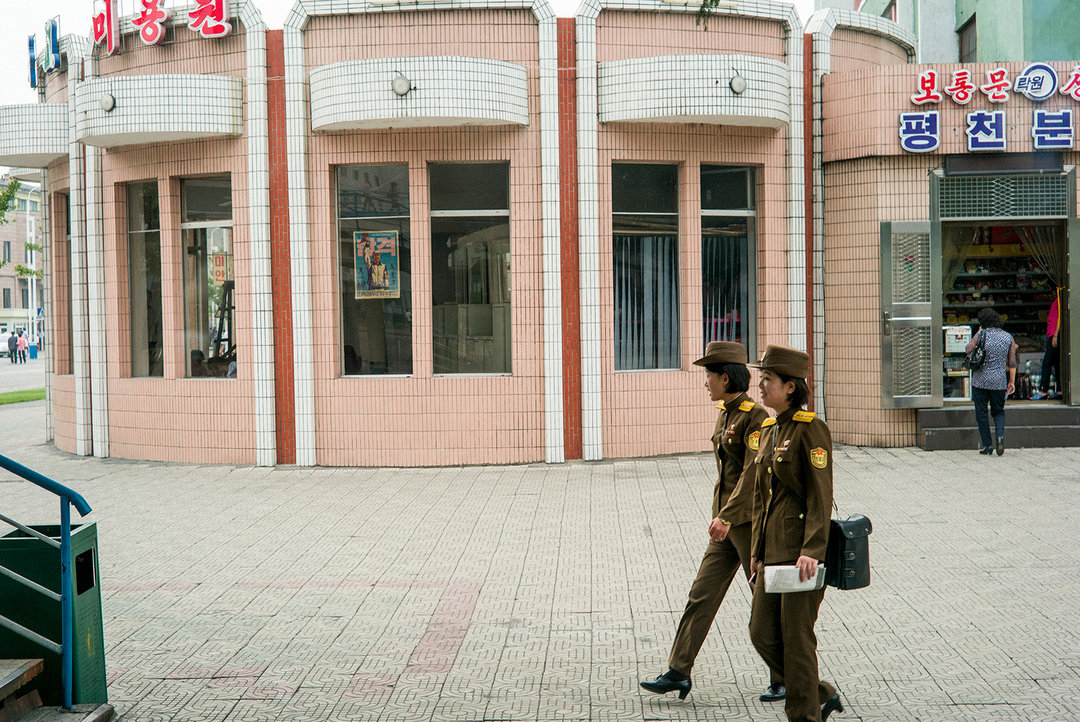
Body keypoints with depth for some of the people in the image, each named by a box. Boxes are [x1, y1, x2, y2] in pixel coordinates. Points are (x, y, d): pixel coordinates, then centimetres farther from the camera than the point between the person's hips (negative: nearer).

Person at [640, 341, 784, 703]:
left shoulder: (755, 416, -16)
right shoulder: (725, 413, 11)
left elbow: (753, 473, -23)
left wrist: (727, 517, -28)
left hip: (749, 521, -9)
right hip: (726, 522, 9)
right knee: (701, 595, 6)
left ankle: (785, 680, 15)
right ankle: (678, 672, 10)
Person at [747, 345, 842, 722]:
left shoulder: (811, 429, -11)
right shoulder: (769, 429, 13)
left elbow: (821, 495, -16)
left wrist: (812, 549, -23)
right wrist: (756, 549, 18)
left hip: (803, 550, -8)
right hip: (773, 549, 8)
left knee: (797, 636, -2)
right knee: (762, 633, 8)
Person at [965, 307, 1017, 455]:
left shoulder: (981, 334, -9)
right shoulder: (1008, 337, 3)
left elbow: (968, 350, 3)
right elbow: (1012, 362, 6)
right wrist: (1012, 381, 14)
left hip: (980, 380, -3)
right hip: (999, 381, 3)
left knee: (981, 413, 8)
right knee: (998, 411, 16)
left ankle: (987, 444, 7)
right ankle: (1000, 435, -11)